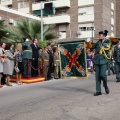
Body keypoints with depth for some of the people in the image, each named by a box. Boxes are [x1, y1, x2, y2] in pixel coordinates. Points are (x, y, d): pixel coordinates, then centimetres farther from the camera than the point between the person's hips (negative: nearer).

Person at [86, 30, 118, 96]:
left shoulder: (108, 41, 5)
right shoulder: (98, 42, 15)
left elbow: (116, 41, -7)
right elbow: (91, 46, 18)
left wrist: (109, 38, -13)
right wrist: (88, 42, 3)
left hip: (104, 61, -4)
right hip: (97, 61, 4)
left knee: (103, 74, -14)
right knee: (97, 76, 3)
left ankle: (106, 86, 17)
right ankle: (98, 91, 11)